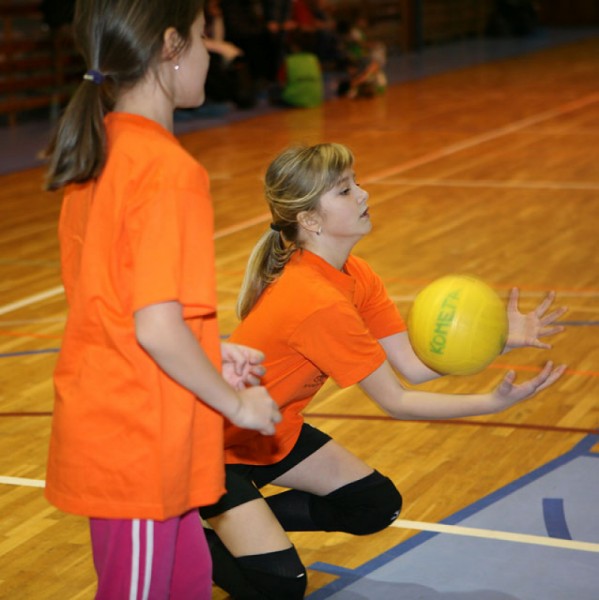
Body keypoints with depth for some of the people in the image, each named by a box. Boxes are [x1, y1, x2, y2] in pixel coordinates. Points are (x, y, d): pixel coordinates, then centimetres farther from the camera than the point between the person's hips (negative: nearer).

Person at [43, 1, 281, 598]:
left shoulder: (96, 151, 6)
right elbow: (156, 327, -25)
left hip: (97, 424, 9)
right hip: (138, 443, -9)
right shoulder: (169, 170, -21)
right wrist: (235, 400, -11)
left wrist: (213, 353, 11)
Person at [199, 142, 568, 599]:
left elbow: (413, 365, -7)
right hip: (220, 445, -9)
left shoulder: (355, 277, -3)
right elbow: (396, 402, -24)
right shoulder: (318, 303, -32)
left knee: (378, 507, 8)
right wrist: (493, 403, -28)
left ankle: (243, 526, 16)